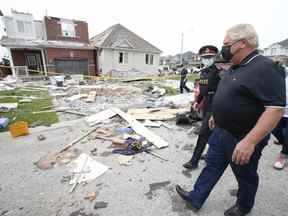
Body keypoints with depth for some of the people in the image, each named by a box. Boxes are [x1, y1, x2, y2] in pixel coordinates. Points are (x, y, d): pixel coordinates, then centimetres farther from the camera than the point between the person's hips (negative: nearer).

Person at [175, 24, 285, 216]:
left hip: (243, 138, -8)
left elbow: (276, 108, -27)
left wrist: (250, 141, -32)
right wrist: (217, 115, 21)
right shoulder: (235, 68, 7)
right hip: (221, 131, 8)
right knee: (212, 166, 17)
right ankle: (196, 198, 33)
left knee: (245, 176, 17)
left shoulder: (265, 68, -21)